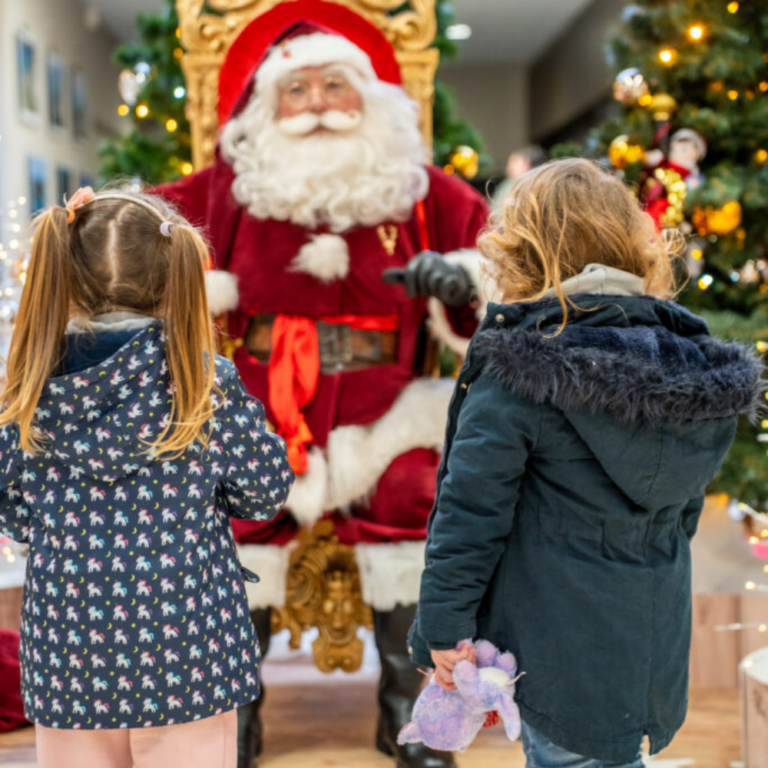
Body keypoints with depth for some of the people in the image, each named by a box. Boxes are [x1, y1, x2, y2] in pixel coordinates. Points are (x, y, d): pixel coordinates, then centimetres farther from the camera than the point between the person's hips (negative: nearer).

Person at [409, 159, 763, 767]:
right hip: (654, 643, 6)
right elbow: (686, 507, 13)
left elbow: (471, 511, -16)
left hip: (555, 646, -6)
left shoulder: (518, 371, -17)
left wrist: (445, 624, -8)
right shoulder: (693, 366, 2)